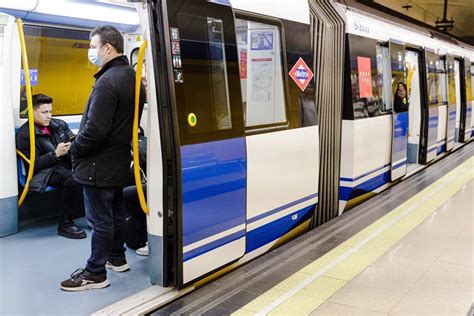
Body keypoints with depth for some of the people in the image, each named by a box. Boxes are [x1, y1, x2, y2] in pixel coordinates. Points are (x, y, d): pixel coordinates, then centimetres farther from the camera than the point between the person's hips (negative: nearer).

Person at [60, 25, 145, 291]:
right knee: (116, 212, 20)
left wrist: (75, 148, -10)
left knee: (100, 220, 1)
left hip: (98, 164, -9)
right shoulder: (132, 76, 8)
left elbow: (96, 128, -26)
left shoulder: (108, 81, -22)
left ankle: (96, 274, 12)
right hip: (119, 159, 9)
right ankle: (117, 258, 36)